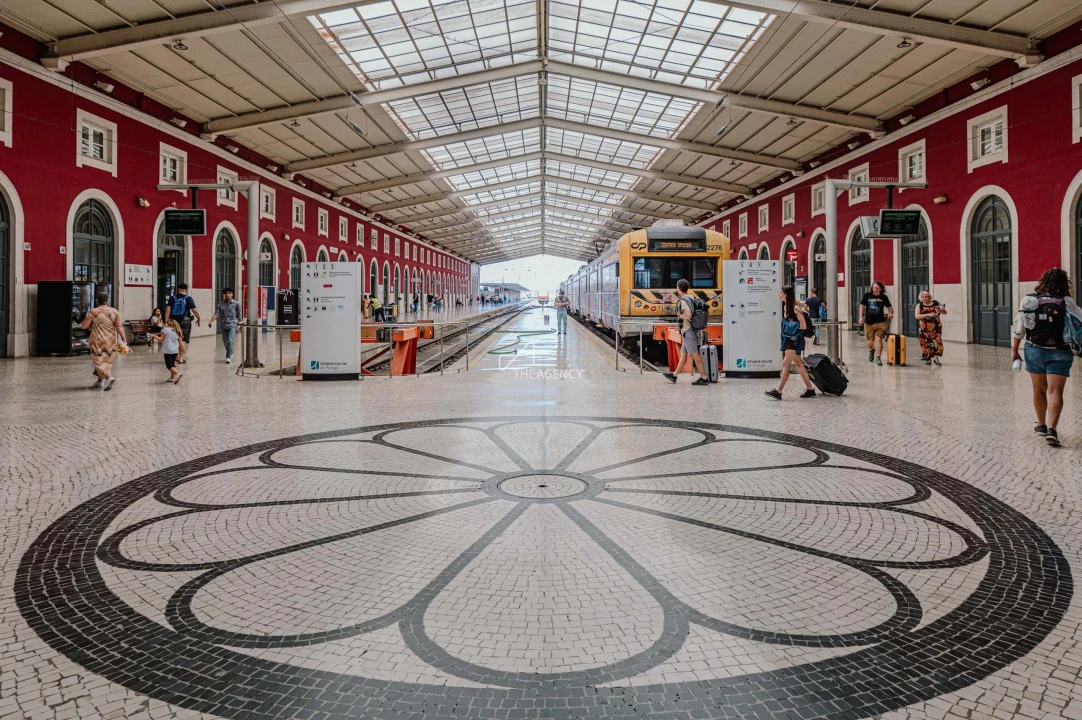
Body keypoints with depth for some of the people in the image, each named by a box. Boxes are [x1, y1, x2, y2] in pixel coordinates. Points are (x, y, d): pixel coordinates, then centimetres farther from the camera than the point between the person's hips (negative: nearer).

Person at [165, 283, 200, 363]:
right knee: (184, 340, 3)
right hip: (185, 321, -3)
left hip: (174, 321, 3)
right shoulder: (188, 298, -3)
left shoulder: (172, 298, 4)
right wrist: (198, 319, 7)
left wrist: (166, 321, -4)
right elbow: (194, 310, -8)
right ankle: (181, 358, -1)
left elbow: (168, 310, -3)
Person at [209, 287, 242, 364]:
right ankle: (230, 354, 34)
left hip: (232, 325, -3)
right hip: (223, 325, 3)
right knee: (225, 342, 13)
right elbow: (216, 313, -6)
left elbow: (238, 315, 6)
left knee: (230, 341, -16)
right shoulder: (221, 304, 2)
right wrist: (211, 321, -20)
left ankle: (228, 357, -14)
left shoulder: (236, 304, -2)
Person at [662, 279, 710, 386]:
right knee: (683, 354, 17)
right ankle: (674, 375, 27)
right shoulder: (691, 298, 12)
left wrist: (680, 315, -9)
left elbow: (688, 315, -28)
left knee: (695, 355, -5)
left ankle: (704, 378, -3)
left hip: (688, 332, -10)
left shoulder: (683, 300, -16)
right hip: (692, 331, 10)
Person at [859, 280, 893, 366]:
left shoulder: (883, 297, -2)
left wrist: (890, 313, -10)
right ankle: (871, 351, 42)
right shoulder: (867, 295, -2)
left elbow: (889, 307, 10)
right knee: (869, 342, 8)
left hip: (880, 322, -1)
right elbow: (862, 306, 8)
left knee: (878, 339, -14)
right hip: (868, 322, 1)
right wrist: (861, 317, 2)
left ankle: (878, 358, -6)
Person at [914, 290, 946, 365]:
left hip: (936, 327, 0)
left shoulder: (936, 303, 4)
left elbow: (945, 312, 5)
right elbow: (916, 316, -13)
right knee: (926, 343, 2)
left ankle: (935, 357, -11)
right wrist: (928, 315, -24)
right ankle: (928, 359, 16)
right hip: (925, 328, 0)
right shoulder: (919, 305, 2)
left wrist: (939, 309, -18)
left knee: (937, 341, -15)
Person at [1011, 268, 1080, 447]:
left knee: (1039, 390, 18)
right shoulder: (1066, 302, -8)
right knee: (1055, 392, -4)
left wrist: (1014, 350, 6)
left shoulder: (1029, 301, -3)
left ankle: (1041, 425, 30)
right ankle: (1051, 429, -18)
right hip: (1059, 353, -2)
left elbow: (1018, 328, -2)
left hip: (1035, 351, 2)